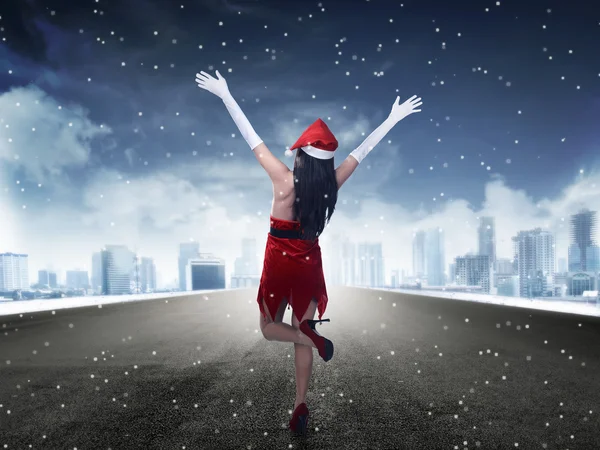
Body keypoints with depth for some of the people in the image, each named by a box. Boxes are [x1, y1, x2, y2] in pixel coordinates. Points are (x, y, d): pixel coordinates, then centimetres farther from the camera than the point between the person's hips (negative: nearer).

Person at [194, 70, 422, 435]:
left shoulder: (285, 180, -16)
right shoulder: (333, 183, -8)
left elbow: (253, 139, -15)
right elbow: (362, 150, 0)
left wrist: (225, 95, -10)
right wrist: (393, 118, 10)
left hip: (280, 261, -3)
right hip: (310, 262, 4)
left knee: (269, 327, 16)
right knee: (302, 339, 12)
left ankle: (311, 335, -12)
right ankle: (301, 407, 14)